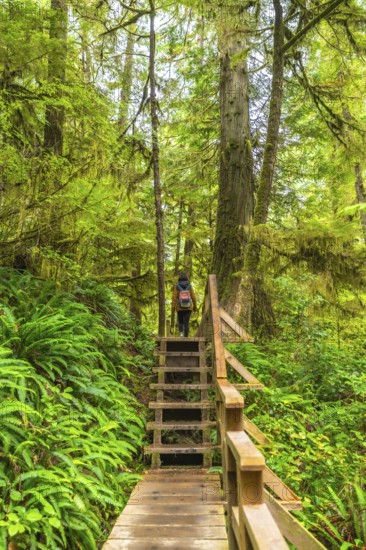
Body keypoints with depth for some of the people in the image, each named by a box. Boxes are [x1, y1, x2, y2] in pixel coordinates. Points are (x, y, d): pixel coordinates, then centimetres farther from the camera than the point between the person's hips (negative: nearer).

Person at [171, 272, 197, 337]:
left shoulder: (176, 286, -8)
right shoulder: (189, 286, -4)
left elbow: (174, 298, -11)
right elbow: (193, 297, -3)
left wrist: (173, 308, -6)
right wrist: (195, 306, 9)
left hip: (180, 308, 0)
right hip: (188, 308, 0)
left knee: (180, 322, 18)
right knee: (186, 323, 3)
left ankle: (181, 333, -5)